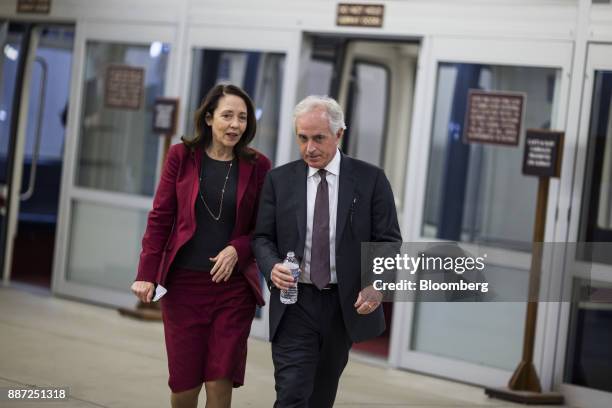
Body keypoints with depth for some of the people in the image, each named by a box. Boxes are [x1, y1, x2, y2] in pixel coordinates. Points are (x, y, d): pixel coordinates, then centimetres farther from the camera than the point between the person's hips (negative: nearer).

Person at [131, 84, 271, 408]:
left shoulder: (257, 166, 2)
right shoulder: (182, 156, 1)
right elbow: (160, 218, 1)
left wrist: (237, 250, -12)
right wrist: (147, 274, -5)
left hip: (234, 286, 0)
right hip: (184, 284, 0)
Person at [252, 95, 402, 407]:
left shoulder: (370, 179, -2)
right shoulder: (279, 180, 2)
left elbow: (388, 240, -1)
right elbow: (262, 237, 4)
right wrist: (272, 267, -18)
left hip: (346, 304, 1)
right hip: (295, 303, -1)